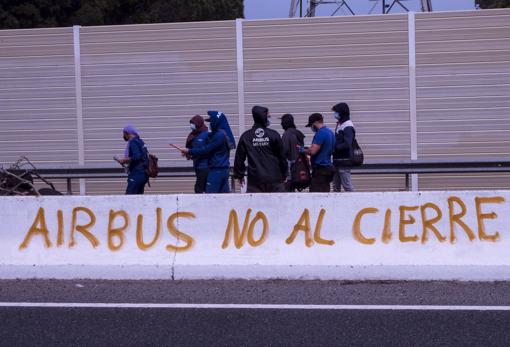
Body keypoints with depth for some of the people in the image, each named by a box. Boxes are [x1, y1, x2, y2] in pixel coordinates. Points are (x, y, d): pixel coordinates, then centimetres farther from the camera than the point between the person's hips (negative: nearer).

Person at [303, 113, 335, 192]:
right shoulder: (330, 132, 14)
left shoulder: (320, 133, -16)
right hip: (328, 167, 10)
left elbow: (313, 151, -23)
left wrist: (303, 150, -3)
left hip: (320, 169, -10)